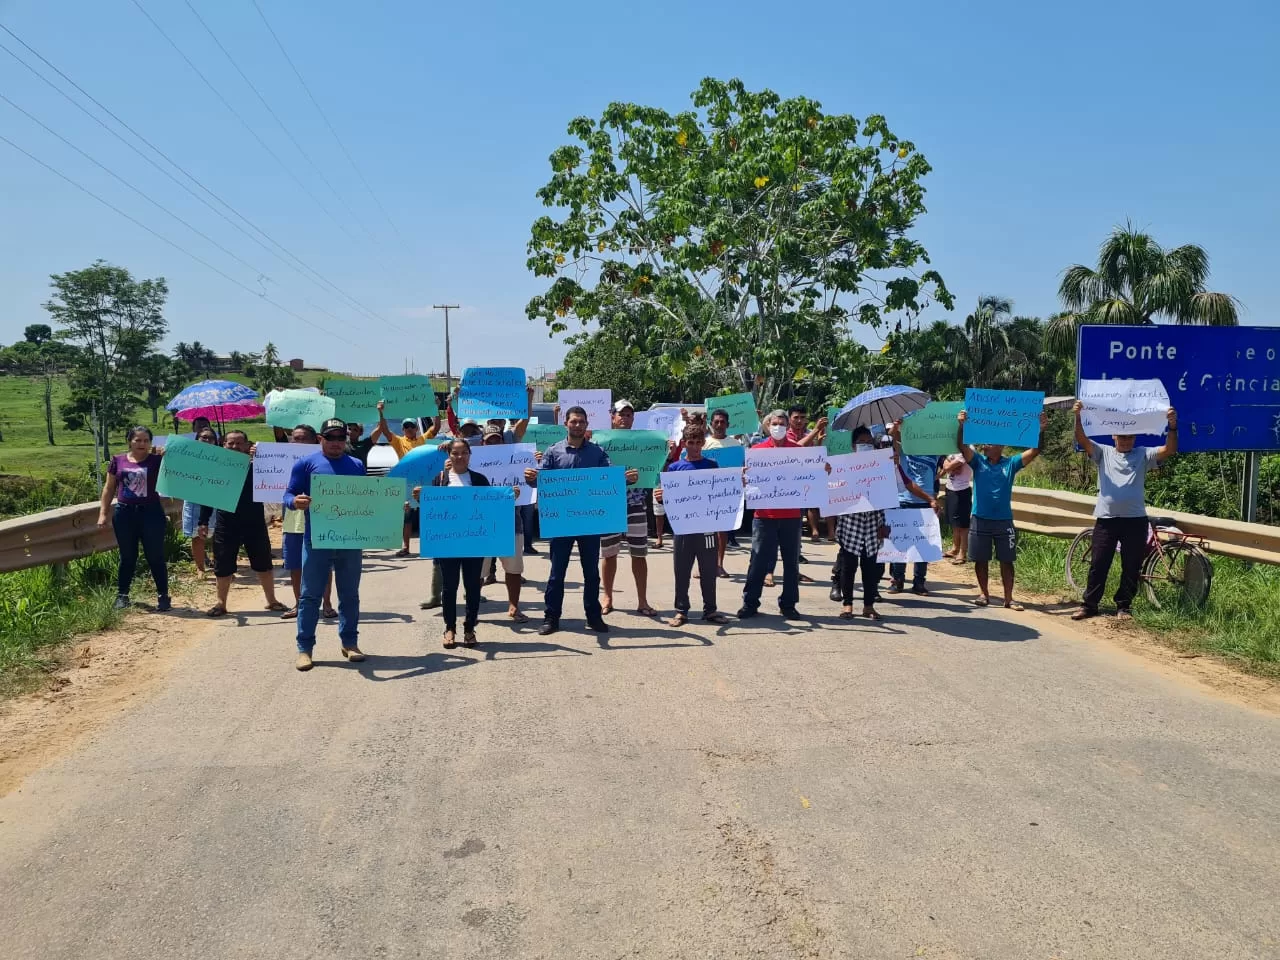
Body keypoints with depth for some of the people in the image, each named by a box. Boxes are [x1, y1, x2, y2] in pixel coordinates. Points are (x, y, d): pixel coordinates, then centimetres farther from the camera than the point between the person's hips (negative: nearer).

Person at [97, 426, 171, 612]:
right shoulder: (118, 460, 5)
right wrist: (103, 513, 5)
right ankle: (122, 595, 22)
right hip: (124, 513, 2)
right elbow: (109, 488, 10)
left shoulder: (157, 460, 1)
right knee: (127, 557, 10)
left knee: (155, 556, 3)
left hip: (151, 513, -2)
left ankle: (163, 596, 11)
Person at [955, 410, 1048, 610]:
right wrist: (961, 426, -30)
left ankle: (1009, 598, 11)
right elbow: (961, 446, -14)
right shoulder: (978, 462, 0)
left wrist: (1040, 430, -22)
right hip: (980, 520, 0)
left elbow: (1035, 450, -7)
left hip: (1004, 521, 0)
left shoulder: (1010, 464, 1)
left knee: (1006, 561, 4)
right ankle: (984, 593, 22)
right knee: (981, 559, 8)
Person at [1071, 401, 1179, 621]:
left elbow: (1170, 450, -5)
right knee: (1098, 565, 3)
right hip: (1106, 519, -1)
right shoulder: (1104, 452, 8)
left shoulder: (1143, 455, 9)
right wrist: (1078, 417, -23)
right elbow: (1082, 440, -6)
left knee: (1131, 567, 6)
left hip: (1135, 520, 1)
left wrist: (1172, 426, -21)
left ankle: (1123, 606, 18)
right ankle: (1089, 605, 11)